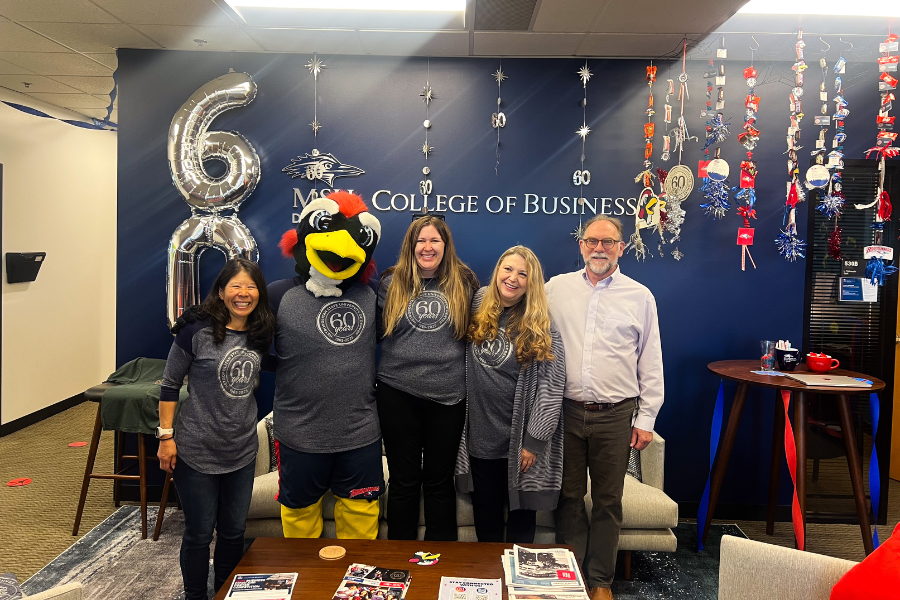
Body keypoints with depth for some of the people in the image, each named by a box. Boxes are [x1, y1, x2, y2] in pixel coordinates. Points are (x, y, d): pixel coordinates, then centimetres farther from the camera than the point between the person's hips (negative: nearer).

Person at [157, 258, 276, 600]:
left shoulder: (261, 334, 1)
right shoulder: (197, 331, -13)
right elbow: (170, 384, -7)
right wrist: (166, 435, -9)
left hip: (242, 452, 5)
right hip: (197, 452, -4)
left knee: (234, 532, 16)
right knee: (199, 533, 9)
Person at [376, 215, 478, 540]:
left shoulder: (464, 283, 3)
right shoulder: (392, 283, 3)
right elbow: (377, 331, 11)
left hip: (448, 395, 0)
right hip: (398, 394, 0)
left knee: (440, 480, 13)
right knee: (403, 480, 11)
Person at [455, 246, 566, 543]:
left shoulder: (541, 326, -9)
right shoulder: (478, 306, 1)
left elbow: (551, 385, -12)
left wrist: (534, 440, -14)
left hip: (520, 440, -3)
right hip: (479, 434, 3)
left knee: (521, 512, 12)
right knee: (485, 513, 17)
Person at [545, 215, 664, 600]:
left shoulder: (639, 297, 3)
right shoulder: (556, 288, 4)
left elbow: (651, 363, 5)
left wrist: (646, 418, 2)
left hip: (615, 415, 0)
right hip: (566, 410, 1)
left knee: (608, 501, 9)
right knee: (568, 496, 11)